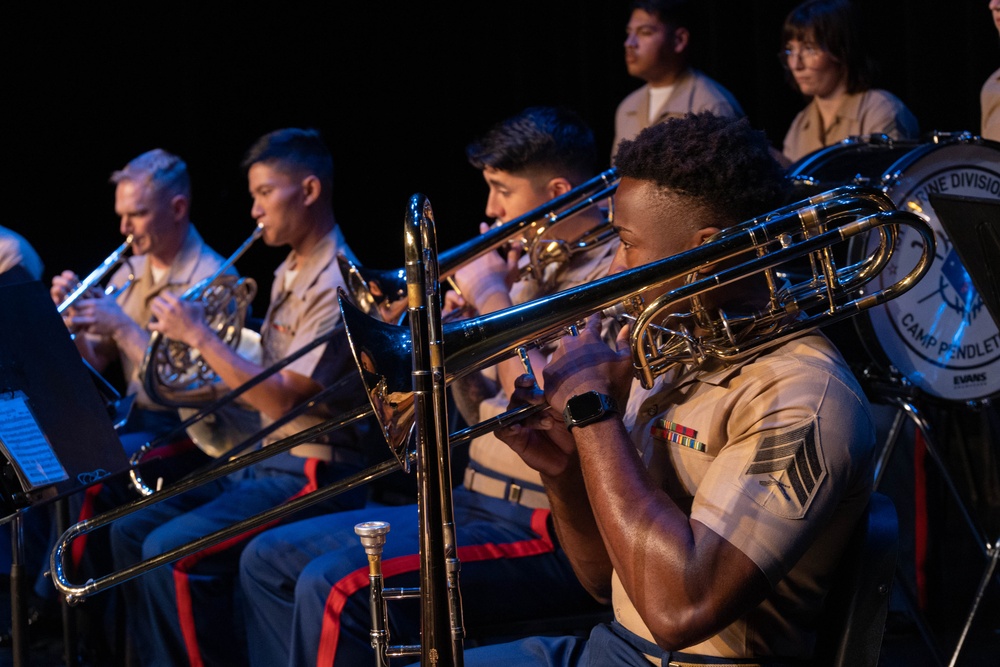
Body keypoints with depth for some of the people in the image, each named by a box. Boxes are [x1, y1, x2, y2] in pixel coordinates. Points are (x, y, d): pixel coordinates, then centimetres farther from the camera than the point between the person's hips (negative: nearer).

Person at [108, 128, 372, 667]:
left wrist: (199, 337, -18)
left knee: (171, 552, -23)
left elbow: (281, 398, -23)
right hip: (267, 459, 10)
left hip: (315, 472, -10)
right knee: (133, 531, 6)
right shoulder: (290, 274, 14)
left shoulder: (337, 286, -17)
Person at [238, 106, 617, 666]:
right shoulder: (535, 268, 17)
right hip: (478, 503, 10)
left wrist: (493, 299, -13)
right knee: (270, 559, 10)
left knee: (337, 589, -27)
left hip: (546, 533, -10)